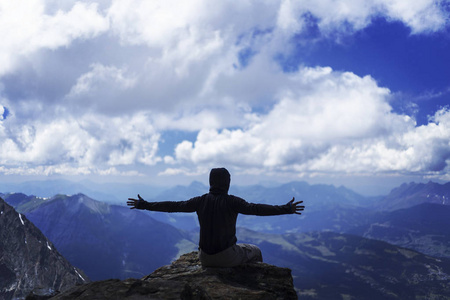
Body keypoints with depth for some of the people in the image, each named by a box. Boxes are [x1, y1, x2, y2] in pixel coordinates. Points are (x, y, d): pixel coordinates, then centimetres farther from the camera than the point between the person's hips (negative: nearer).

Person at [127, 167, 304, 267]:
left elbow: (172, 206, 0)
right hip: (227, 257, -4)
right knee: (255, 252, 24)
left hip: (205, 258, 4)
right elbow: (255, 209, -25)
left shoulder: (201, 201, -2)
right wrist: (285, 209, -27)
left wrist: (144, 205, 8)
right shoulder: (231, 201, -14)